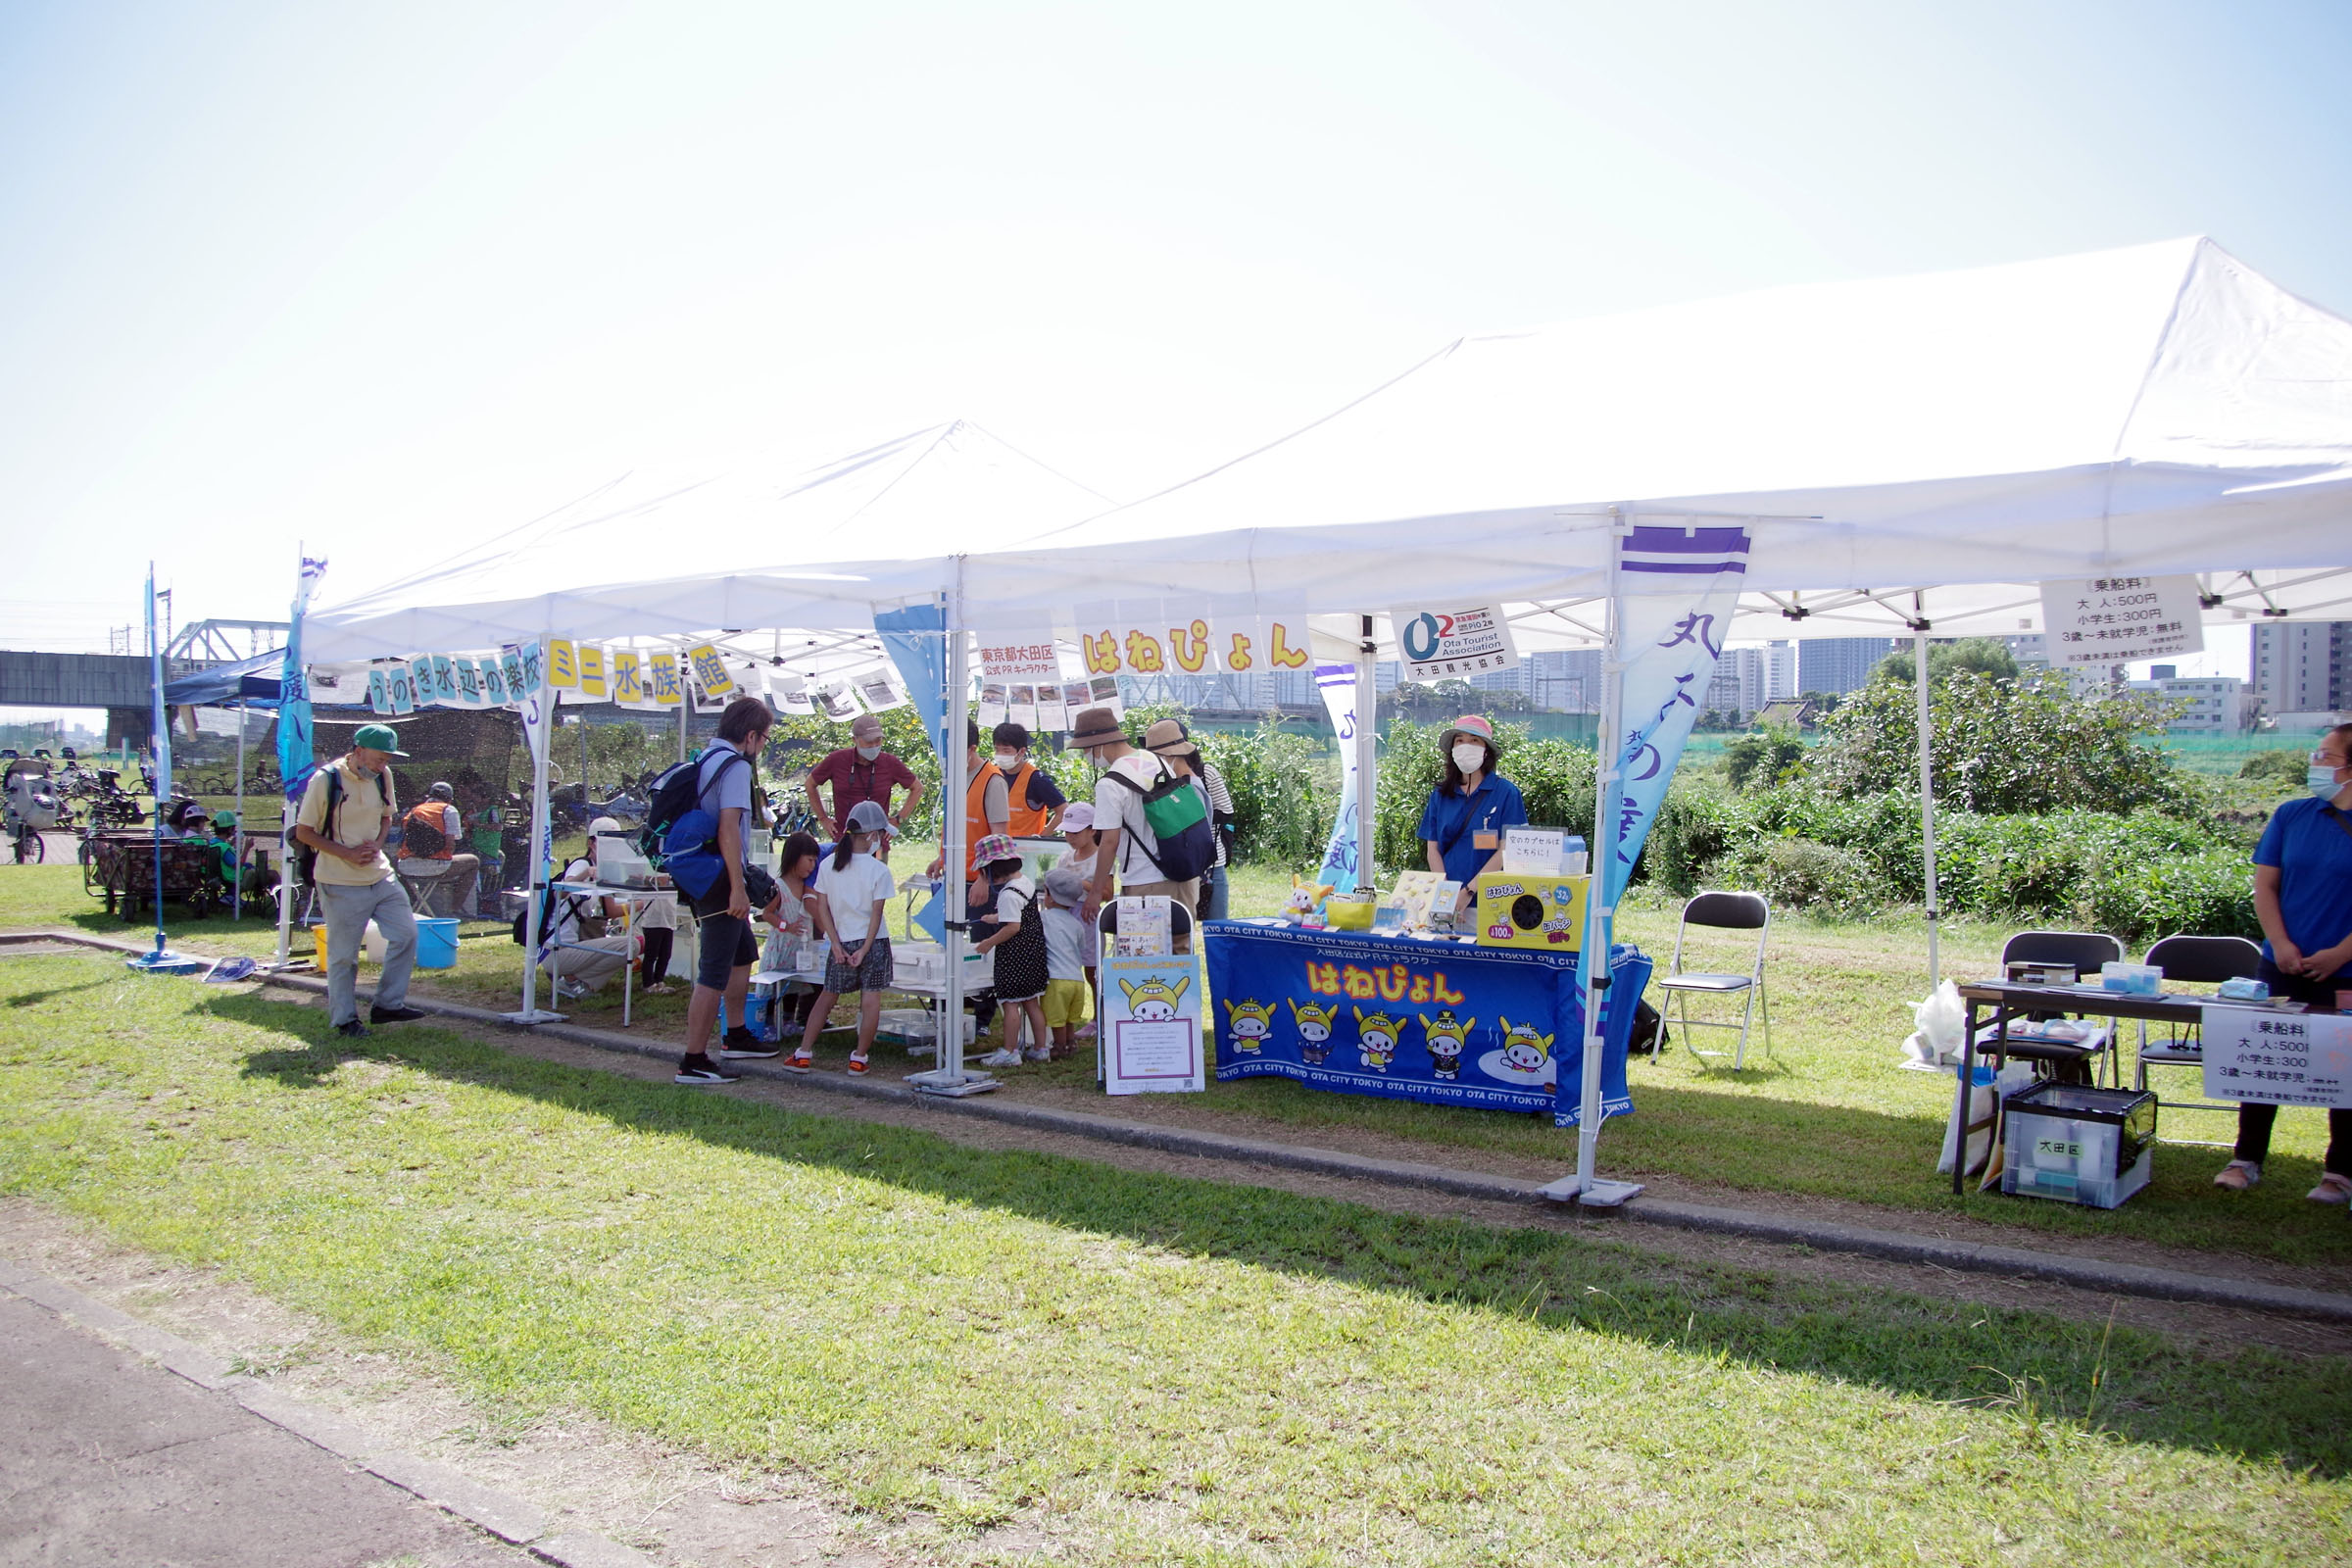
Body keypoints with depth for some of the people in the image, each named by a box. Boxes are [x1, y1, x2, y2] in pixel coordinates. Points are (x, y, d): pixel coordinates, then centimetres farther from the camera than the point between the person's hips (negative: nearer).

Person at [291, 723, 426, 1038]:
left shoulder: (383, 776, 3)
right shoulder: (325, 780, -14)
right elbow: (303, 833, -9)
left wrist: (377, 844, -4)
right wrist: (347, 853, -18)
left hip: (380, 875, 6)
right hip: (341, 882, -6)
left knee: (405, 934, 4)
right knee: (343, 954, 1)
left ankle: (388, 1004, 17)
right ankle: (344, 1018, 16)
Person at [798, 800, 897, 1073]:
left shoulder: (828, 865, -1)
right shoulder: (879, 870, -10)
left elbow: (822, 908, -1)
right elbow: (876, 914, -12)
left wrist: (836, 944, 0)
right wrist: (864, 950, -8)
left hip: (842, 943, 4)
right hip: (872, 941, -4)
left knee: (828, 995, 15)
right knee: (871, 999, 5)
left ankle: (802, 1054, 14)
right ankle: (859, 1057, 6)